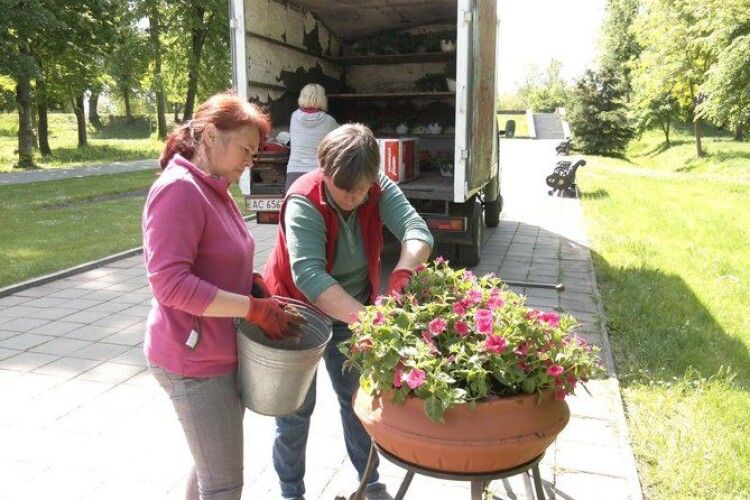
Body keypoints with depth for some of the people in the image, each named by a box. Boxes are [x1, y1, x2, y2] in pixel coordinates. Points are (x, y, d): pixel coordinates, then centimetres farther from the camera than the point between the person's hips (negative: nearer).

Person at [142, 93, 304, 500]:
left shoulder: (214, 189, 10)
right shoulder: (178, 190, -19)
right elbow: (170, 283, -26)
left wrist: (253, 283, 0)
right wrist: (254, 308, -24)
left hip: (220, 352, 9)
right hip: (196, 360, -9)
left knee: (210, 467, 22)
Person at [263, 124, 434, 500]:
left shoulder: (380, 189, -15)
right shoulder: (304, 202, -29)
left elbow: (417, 231, -29)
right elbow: (308, 275, -41)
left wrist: (400, 278, -49)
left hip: (351, 313, 4)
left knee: (358, 398, 15)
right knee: (297, 407, 8)